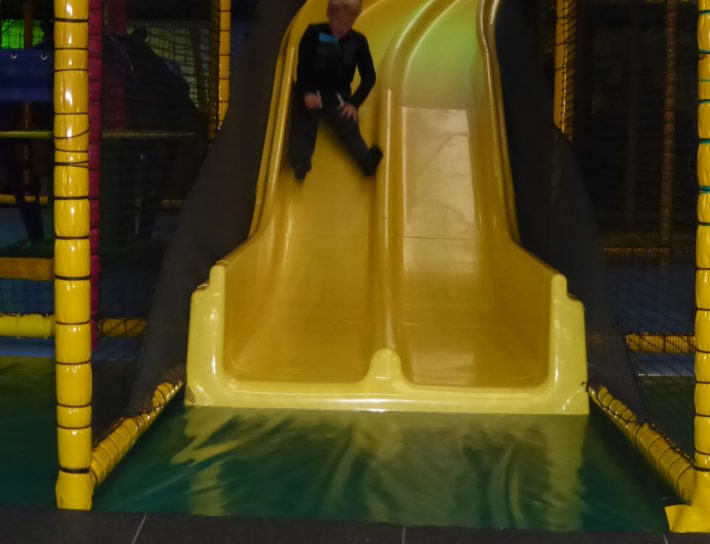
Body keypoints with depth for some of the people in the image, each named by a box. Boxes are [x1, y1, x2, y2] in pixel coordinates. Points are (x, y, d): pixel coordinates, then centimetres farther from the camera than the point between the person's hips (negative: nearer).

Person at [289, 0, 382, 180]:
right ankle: (300, 163, -45)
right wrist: (307, 92, -20)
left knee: (349, 127, -22)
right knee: (304, 126, -24)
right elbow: (302, 66, -4)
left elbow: (369, 77, 2)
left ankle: (367, 160, -44)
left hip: (339, 95, 1)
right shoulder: (313, 33, -3)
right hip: (310, 91, -1)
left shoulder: (358, 41, 2)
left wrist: (354, 103, -10)